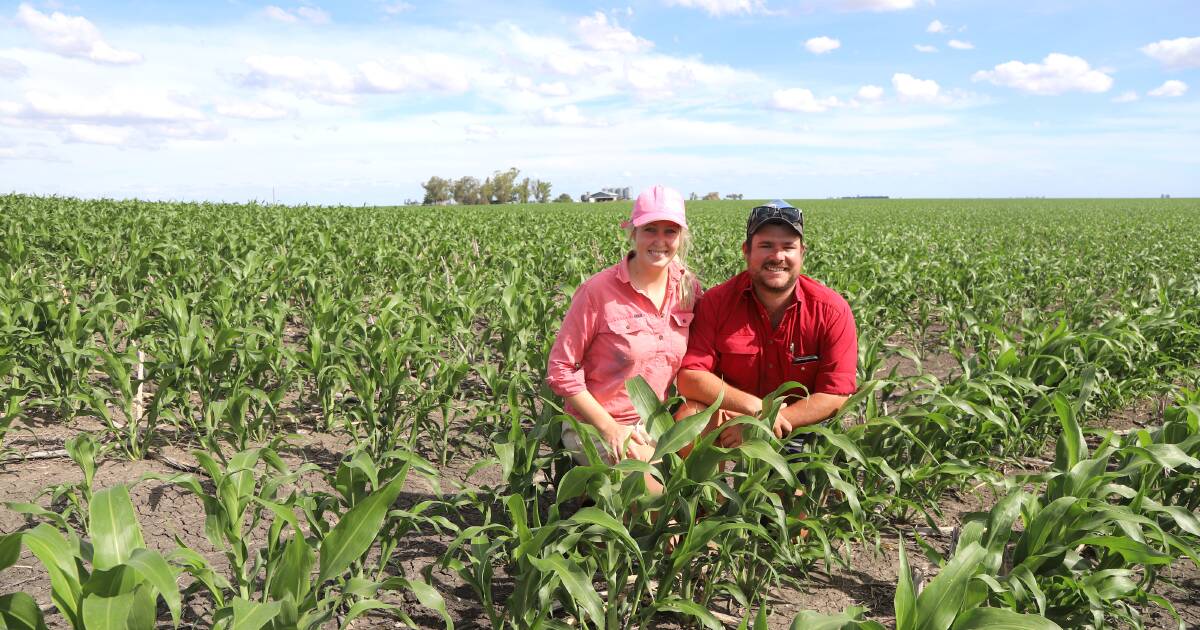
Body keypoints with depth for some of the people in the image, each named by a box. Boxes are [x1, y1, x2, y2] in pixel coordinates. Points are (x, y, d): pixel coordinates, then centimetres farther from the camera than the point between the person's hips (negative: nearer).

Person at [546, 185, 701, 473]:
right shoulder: (598, 291, -16)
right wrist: (610, 428, -16)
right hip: (594, 428, -5)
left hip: (654, 426, 5)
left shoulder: (689, 289, 0)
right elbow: (560, 370, -12)